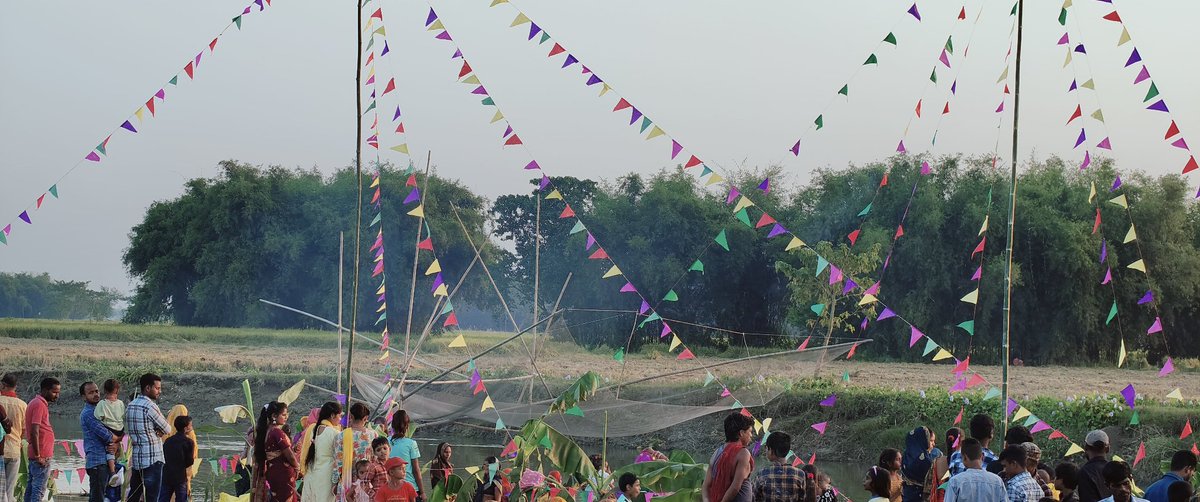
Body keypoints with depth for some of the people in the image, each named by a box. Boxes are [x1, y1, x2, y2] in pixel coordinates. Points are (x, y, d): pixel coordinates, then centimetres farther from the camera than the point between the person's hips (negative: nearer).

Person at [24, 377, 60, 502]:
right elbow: (34, 432, -21)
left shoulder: (35, 403, 16)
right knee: (38, 490, -10)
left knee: (31, 488, 11)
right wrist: (38, 456, -19)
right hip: (42, 456, -10)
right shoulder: (39, 404, -14)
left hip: (38, 456, 10)